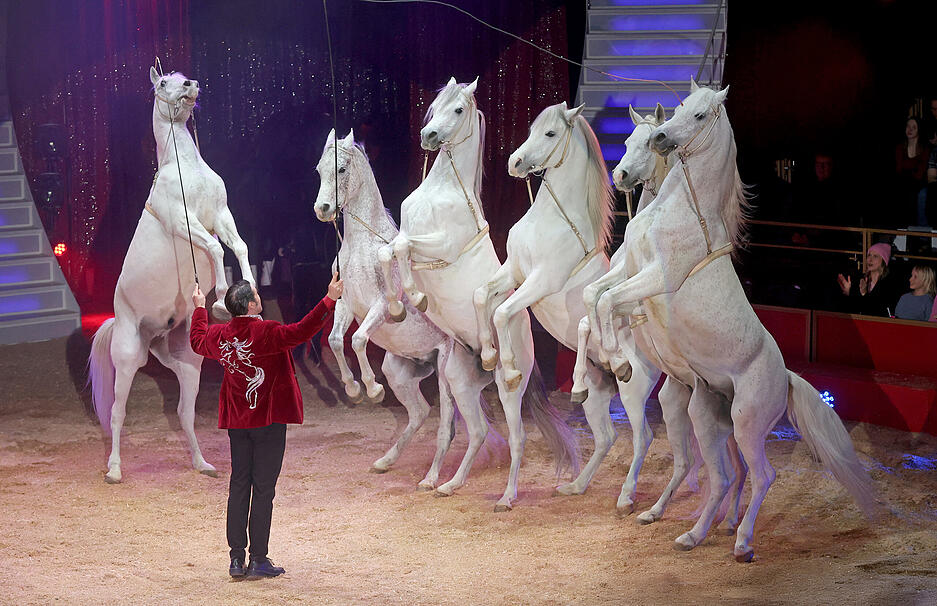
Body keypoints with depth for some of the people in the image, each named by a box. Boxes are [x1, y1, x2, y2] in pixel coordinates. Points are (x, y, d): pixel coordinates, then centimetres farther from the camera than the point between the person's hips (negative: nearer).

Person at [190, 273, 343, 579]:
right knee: (263, 488, 0)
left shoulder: (219, 334, 3)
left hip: (236, 421, 6)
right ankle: (258, 560, 3)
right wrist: (330, 300, -23)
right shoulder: (266, 332, -16)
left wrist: (199, 308, 40)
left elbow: (197, 341, 24)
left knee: (239, 485, 11)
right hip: (269, 419, -6)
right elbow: (301, 332, -25)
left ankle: (237, 559, 13)